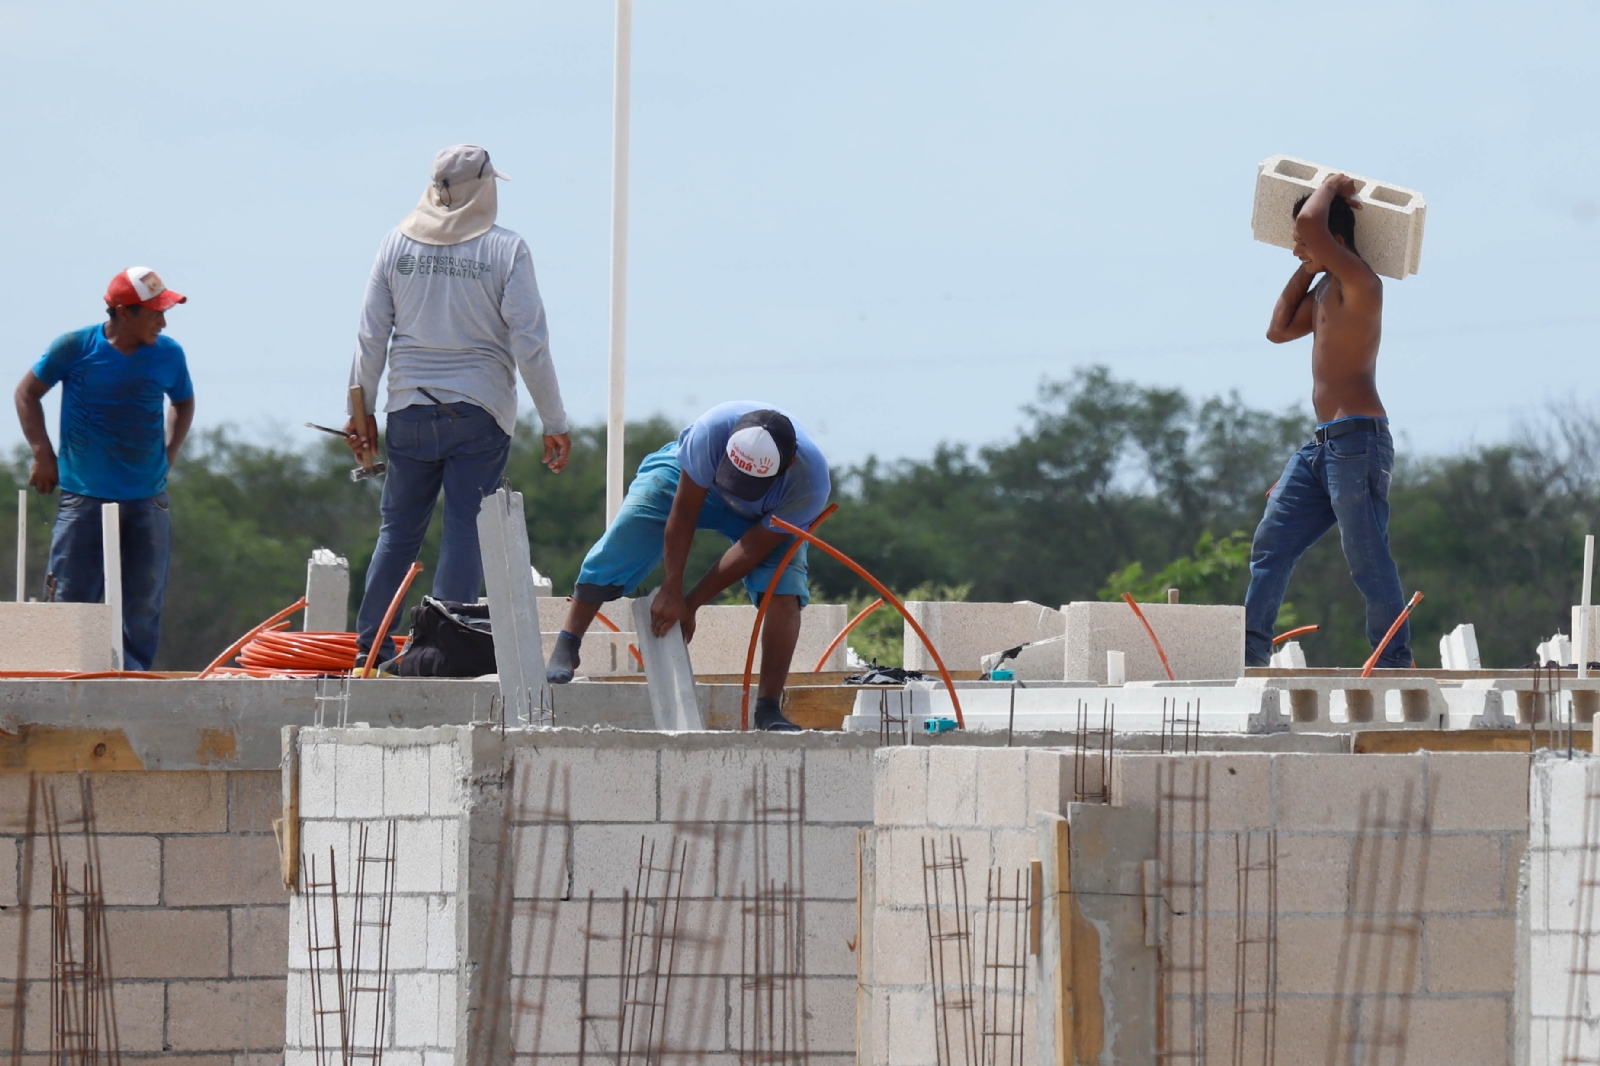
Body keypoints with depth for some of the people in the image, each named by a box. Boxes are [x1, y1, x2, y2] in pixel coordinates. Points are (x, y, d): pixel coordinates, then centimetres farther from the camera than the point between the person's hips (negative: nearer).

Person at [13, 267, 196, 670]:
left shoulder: (168, 354, 2)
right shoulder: (75, 347, -6)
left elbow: (183, 402, 24)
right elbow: (27, 394, 8)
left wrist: (169, 453, 10)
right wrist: (43, 454, 0)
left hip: (148, 500, 3)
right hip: (84, 497, -3)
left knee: (143, 608, 2)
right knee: (71, 601, -5)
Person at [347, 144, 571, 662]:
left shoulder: (397, 244, 3)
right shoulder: (505, 249, -6)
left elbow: (371, 337, 5)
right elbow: (530, 344, -8)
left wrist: (361, 408, 16)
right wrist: (554, 423, -1)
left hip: (409, 410, 3)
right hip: (478, 414, -3)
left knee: (398, 531, 12)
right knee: (466, 532, 1)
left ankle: (370, 648, 13)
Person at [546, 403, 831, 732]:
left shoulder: (810, 483, -39)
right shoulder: (713, 431, -43)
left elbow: (753, 548, -29)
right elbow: (683, 513, -30)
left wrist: (691, 604, -24)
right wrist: (671, 592, -27)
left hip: (765, 517, 0)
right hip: (691, 483, 0)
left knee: (785, 592, -22)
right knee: (625, 536, -19)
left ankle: (768, 710, -15)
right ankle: (566, 648, -6)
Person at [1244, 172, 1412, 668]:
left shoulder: (1359, 283, -11)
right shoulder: (1324, 290, 19)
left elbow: (1311, 224, -24)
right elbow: (1279, 329, 31)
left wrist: (1331, 188, -3)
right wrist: (1306, 268, 23)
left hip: (1358, 440, -10)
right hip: (1322, 444, 10)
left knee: (1368, 560, -9)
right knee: (1271, 545, 8)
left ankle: (1395, 663, -5)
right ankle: (1251, 655, 8)